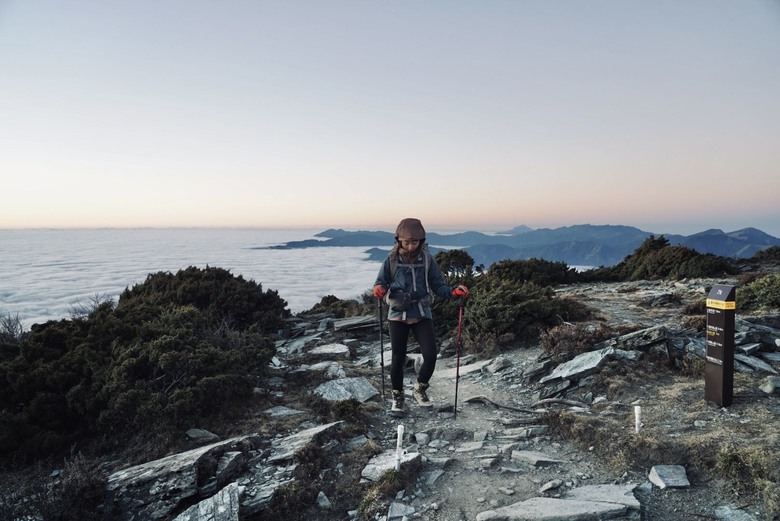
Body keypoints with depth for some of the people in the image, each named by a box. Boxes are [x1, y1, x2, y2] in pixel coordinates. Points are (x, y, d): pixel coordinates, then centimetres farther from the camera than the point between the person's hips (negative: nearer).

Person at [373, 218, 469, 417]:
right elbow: (381, 282, 2)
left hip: (422, 314, 1)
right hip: (398, 315, -1)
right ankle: (397, 397, 28)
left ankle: (420, 389, 22)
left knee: (430, 356, -7)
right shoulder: (391, 260, -5)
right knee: (398, 358, 6)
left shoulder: (427, 259, -2)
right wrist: (379, 289, -22)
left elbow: (438, 285, 1)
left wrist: (454, 292, -17)